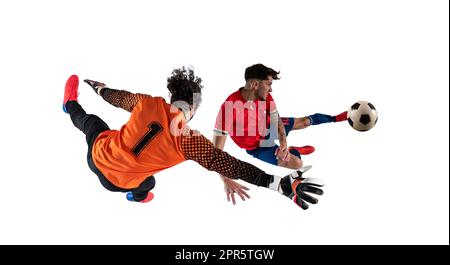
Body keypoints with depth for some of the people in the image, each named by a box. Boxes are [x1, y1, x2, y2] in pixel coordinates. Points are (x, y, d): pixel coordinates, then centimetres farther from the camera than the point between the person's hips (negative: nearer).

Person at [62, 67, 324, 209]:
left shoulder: (149, 103, -18)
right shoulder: (190, 140, -28)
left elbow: (120, 97, 2)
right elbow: (228, 164, -33)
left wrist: (99, 87, 26)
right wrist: (280, 183, -37)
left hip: (98, 154, 2)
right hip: (120, 182, -2)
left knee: (90, 120, 35)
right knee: (147, 183, 36)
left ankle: (71, 105, 65)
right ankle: (137, 196, 68)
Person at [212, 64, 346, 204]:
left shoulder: (265, 97, -21)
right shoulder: (229, 106, -41)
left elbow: (277, 121, -16)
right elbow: (216, 150, -43)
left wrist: (283, 144, -38)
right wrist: (227, 181, -52)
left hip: (268, 128, 5)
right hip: (257, 146, -5)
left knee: (305, 121, 16)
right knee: (296, 163, -17)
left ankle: (335, 118, 46)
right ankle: (295, 151, 19)